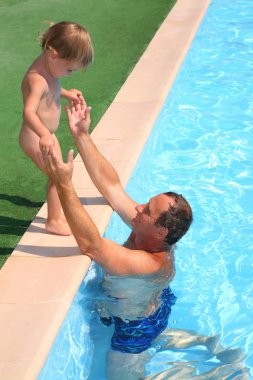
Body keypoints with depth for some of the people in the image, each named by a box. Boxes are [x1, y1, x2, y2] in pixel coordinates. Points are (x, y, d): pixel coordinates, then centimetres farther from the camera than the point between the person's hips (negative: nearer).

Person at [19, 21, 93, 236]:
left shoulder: (49, 66, -2)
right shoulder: (38, 79, -31)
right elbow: (29, 112, -44)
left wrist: (66, 94, 10)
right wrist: (44, 135, -58)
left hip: (47, 135, 10)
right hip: (36, 139, -10)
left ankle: (59, 211, 37)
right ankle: (54, 221, 10)